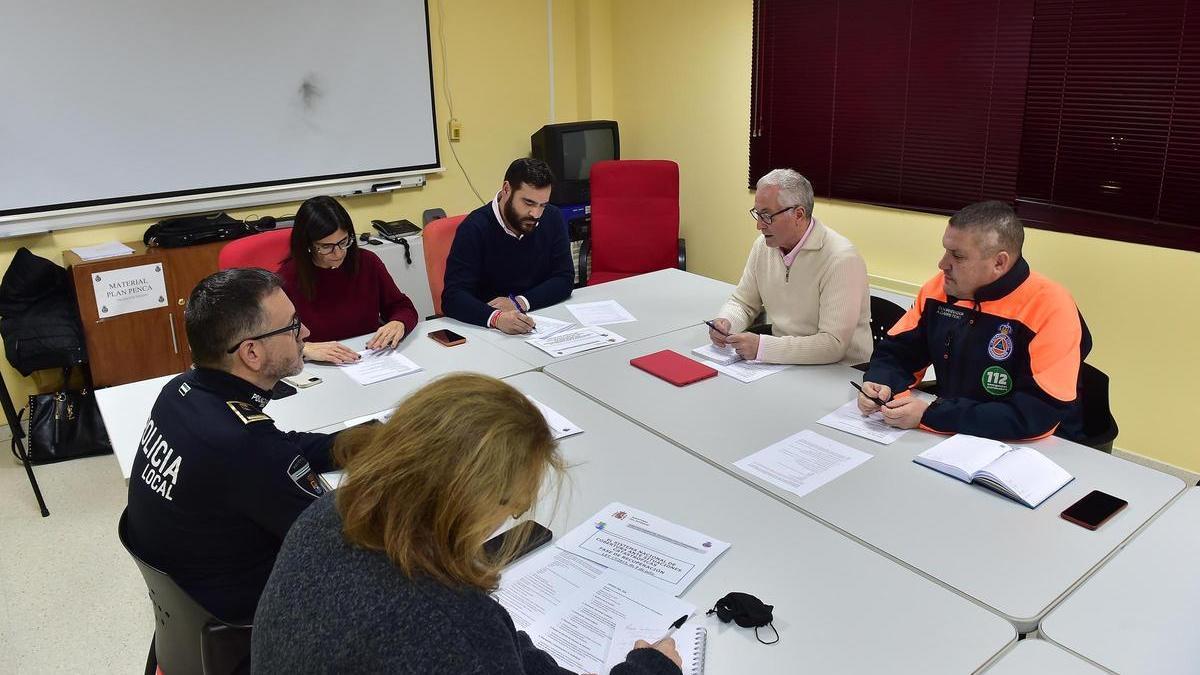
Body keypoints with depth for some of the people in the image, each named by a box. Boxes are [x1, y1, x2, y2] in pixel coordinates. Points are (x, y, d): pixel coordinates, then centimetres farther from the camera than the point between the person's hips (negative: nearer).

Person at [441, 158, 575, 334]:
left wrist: (520, 302, -17)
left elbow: (564, 278, 0)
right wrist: (496, 318, -39)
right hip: (484, 326, -3)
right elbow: (453, 297, -20)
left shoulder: (553, 219, 0)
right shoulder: (474, 228, -13)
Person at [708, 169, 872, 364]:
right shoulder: (763, 245, 3)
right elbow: (743, 302, 15)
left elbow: (834, 344, -25)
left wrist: (762, 346, -29)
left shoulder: (842, 259, -20)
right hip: (783, 362, 6)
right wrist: (725, 322, -8)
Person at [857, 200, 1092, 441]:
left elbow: (1039, 415, -24)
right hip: (955, 440, 5)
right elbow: (897, 352, 8)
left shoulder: (1051, 309, -19)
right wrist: (880, 384, -15)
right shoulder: (939, 288, -3)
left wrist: (930, 415, -27)